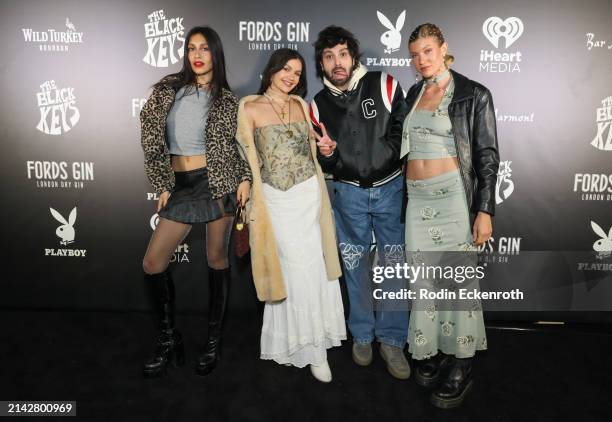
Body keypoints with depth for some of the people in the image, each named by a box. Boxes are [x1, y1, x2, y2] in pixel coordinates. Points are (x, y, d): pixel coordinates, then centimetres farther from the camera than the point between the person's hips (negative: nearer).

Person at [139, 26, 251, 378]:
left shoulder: (226, 99, 4)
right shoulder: (169, 89, 6)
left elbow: (241, 143, 9)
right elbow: (152, 136, 2)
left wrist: (245, 178, -4)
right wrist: (162, 184, -3)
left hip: (218, 183, -2)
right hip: (181, 186, 3)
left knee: (217, 259, 6)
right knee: (153, 264, 0)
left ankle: (214, 341, 22)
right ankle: (170, 338, 20)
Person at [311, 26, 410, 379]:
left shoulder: (384, 85, -7)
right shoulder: (318, 105, 1)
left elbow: (407, 132, -1)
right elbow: (325, 165, 9)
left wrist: (409, 184, -2)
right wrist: (326, 154, -15)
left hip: (391, 189, -1)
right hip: (349, 194, 2)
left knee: (394, 265, 4)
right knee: (356, 266, 11)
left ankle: (392, 339, 21)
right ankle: (362, 334, 30)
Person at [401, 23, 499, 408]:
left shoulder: (474, 95, -3)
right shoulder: (413, 95, 13)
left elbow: (488, 155, -6)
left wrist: (485, 210, -12)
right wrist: (401, 196, 14)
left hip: (454, 196, -5)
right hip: (417, 198, 5)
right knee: (425, 276, 9)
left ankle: (461, 366, 13)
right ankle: (434, 349, 26)